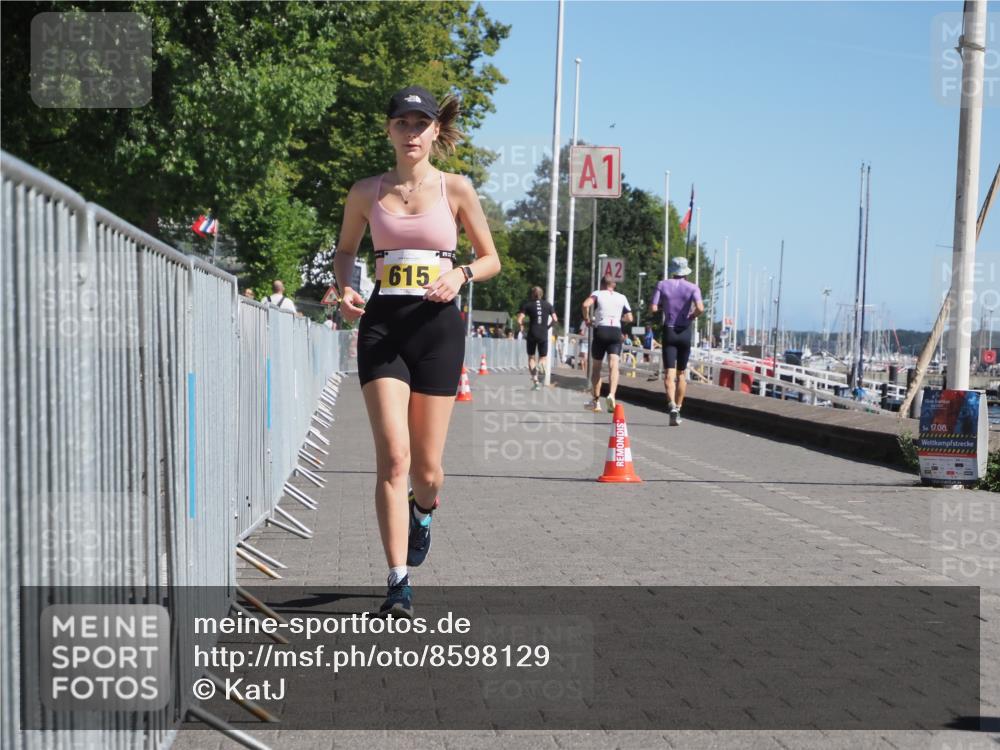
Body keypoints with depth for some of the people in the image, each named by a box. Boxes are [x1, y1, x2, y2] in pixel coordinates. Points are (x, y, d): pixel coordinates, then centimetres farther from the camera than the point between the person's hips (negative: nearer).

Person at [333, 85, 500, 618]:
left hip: (437, 325, 0)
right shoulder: (367, 192, 7)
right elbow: (345, 249, 22)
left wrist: (460, 274, -11)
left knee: (426, 465, 5)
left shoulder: (456, 189, 4)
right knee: (393, 456, -14)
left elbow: (491, 260, 10)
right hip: (382, 324, 0)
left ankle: (424, 510, 44)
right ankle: (398, 584, -12)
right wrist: (344, 289, 2)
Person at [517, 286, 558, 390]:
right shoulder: (548, 304, 6)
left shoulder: (527, 305, -1)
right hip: (544, 335, 1)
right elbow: (555, 319, 5)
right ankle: (541, 367, -22)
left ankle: (535, 382, 2)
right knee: (544, 357, 15)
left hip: (532, 335, -1)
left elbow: (519, 320, -9)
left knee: (531, 357, 12)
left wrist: (521, 328, 8)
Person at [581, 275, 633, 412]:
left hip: (600, 330, -1)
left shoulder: (597, 294, 7)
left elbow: (586, 304, -13)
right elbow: (629, 318, 14)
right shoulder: (622, 297, 15)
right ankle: (611, 394, -35)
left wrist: (587, 319, 2)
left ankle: (596, 401, 15)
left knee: (596, 367, 12)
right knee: (613, 365, -10)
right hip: (616, 332, 1)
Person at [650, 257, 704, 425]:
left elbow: (653, 308, -9)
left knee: (669, 373, -8)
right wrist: (691, 316, 2)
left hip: (669, 331, -1)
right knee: (681, 373, 14)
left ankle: (672, 405, -31)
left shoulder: (662, 285, -1)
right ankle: (678, 410, 16)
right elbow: (700, 308, -18)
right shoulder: (692, 288, -2)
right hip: (685, 332, 1)